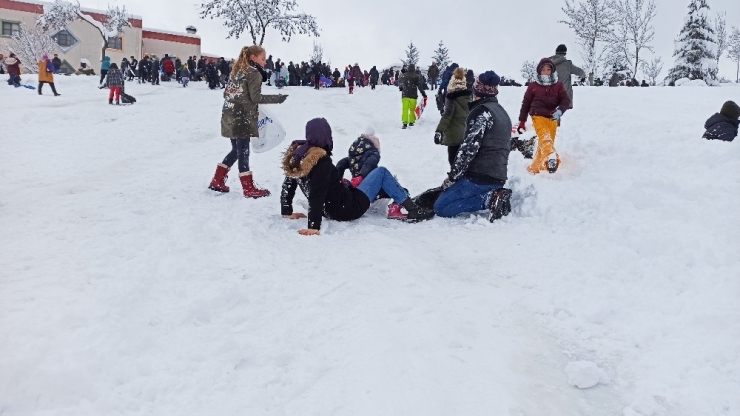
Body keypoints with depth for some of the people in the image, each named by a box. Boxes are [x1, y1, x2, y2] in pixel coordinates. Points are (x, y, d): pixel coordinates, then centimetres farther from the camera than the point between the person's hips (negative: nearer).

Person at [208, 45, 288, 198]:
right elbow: (256, 97, -15)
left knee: (236, 150, 17)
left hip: (230, 115, 8)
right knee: (243, 152, -4)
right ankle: (249, 189, 3)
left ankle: (217, 181, 20)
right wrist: (277, 99, -11)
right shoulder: (254, 72, -8)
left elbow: (226, 93, 17)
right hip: (242, 117, -8)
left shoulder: (237, 70, 17)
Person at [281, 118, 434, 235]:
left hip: (331, 211, 9)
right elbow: (317, 195, -33)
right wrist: (314, 226, -37)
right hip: (349, 208, -8)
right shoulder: (322, 160, -25)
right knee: (381, 172, 6)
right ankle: (413, 210, 7)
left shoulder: (296, 153, -2)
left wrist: (287, 212, 17)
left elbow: (288, 185, 7)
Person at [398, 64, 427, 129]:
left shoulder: (403, 76, 5)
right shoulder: (416, 76, -3)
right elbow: (420, 86, -5)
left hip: (405, 95, 1)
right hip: (413, 96, -1)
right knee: (412, 109, 13)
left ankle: (405, 123, -15)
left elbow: (399, 84, 21)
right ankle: (411, 122, 20)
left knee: (405, 109, -3)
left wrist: (400, 88, 44)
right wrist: (424, 95, 1)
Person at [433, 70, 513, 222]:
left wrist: (452, 177, -12)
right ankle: (493, 195, 2)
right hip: (498, 175, 9)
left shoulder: (482, 111, -10)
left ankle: (489, 199, -14)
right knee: (450, 195, 20)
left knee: (441, 207, -5)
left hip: (480, 176, -9)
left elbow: (470, 147, -18)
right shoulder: (502, 112, 18)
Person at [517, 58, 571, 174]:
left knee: (543, 143, 8)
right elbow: (526, 104, 11)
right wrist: (521, 121, 10)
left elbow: (566, 100, 2)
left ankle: (534, 169, 21)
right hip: (538, 116, -3)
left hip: (552, 119, 3)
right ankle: (551, 157, -56)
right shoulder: (533, 86, 7)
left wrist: (560, 110, -20)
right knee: (545, 137, -28)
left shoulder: (558, 85, 10)